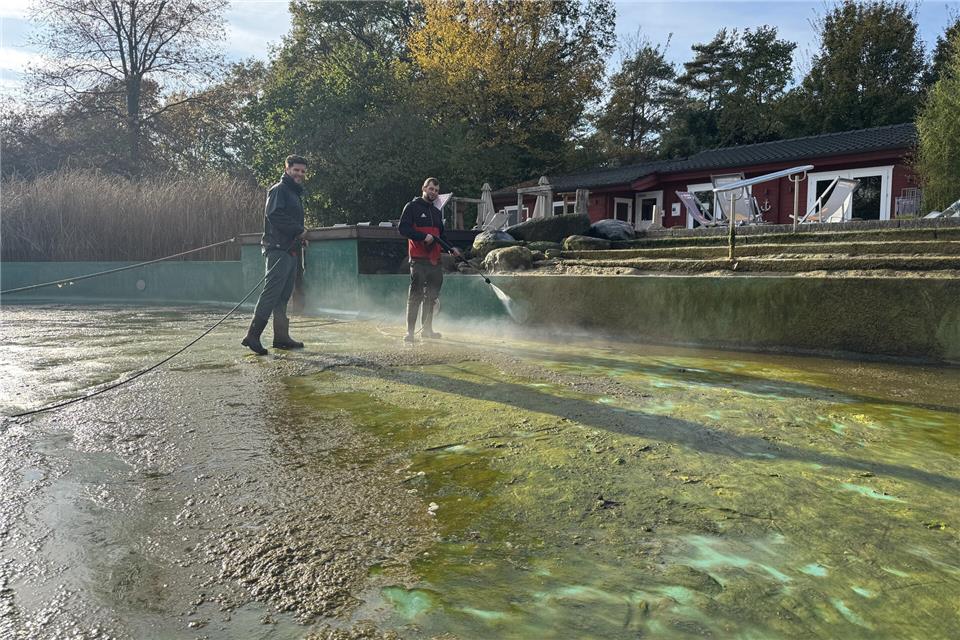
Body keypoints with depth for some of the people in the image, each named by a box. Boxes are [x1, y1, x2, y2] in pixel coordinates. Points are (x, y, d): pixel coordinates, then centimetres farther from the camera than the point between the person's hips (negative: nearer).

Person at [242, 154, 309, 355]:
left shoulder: (296, 194, 25)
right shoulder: (279, 190, -4)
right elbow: (274, 215, -19)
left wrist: (301, 237, 11)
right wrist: (299, 230, -14)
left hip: (291, 250, 10)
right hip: (278, 248, -10)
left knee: (283, 296, 9)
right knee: (271, 292, -15)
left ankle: (281, 337, 13)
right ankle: (252, 335, -16)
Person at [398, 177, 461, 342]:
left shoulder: (437, 212, 23)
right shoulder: (412, 207, 0)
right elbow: (403, 229, -10)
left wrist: (451, 249, 12)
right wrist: (424, 236, -18)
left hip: (435, 260, 7)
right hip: (418, 259, -7)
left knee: (432, 296, 10)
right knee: (416, 295, -9)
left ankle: (426, 329, 21)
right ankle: (410, 331, -7)